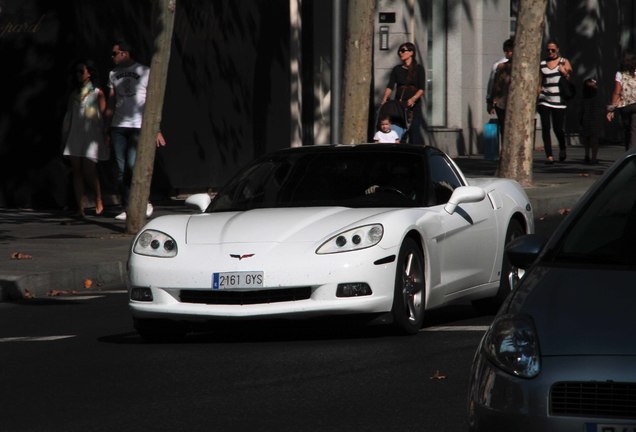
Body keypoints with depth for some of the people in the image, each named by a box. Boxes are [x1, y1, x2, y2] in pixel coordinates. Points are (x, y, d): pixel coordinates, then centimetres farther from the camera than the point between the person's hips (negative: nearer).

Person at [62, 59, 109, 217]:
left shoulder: (97, 93, 3)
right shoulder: (74, 95, 16)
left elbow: (102, 115, -1)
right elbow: (68, 116, 16)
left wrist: (104, 137, -9)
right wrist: (64, 138, 11)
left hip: (91, 137, -5)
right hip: (75, 136, 5)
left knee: (89, 171, -11)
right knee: (76, 171, -1)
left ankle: (99, 202, 9)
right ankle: (80, 209, -1)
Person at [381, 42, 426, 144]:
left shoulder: (419, 69, 4)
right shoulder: (397, 69, 14)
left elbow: (422, 89, -6)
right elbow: (390, 86, 2)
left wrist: (413, 99, -24)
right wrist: (385, 99, -16)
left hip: (414, 105, -3)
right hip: (399, 104, 3)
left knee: (414, 131, -13)